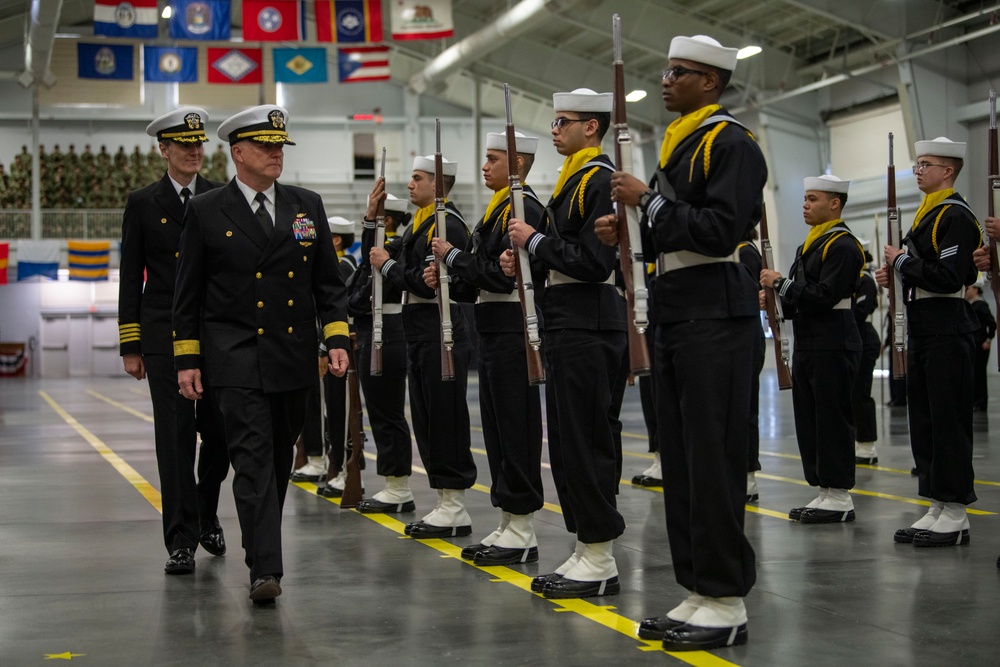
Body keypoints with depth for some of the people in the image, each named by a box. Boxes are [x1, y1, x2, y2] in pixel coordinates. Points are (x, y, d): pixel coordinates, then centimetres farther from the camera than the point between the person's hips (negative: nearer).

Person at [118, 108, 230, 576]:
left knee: (220, 431, 4)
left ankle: (206, 516, 28)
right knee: (174, 435, -5)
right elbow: (131, 278, 5)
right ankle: (182, 539, -1)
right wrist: (129, 346, 0)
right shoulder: (142, 203, 5)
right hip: (164, 334, -1)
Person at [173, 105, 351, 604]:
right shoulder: (205, 212, 0)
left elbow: (328, 282, 10)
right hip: (236, 358, -4)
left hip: (294, 357, 4)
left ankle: (261, 541, 30)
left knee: (279, 459, 12)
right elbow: (187, 295, 2)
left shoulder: (307, 206, 9)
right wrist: (186, 359, -2)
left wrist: (338, 339, -1)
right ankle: (265, 568, -17)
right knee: (253, 456, -13)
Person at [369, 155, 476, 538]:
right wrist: (373, 217, 14)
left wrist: (388, 265, -9)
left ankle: (455, 510, 0)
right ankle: (446, 504, 17)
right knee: (427, 422, 11)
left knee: (446, 421, -5)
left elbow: (426, 283, -22)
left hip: (441, 337, -10)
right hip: (420, 337, 10)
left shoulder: (448, 226, -14)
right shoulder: (419, 224, 16)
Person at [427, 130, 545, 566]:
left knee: (516, 428, -6)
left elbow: (501, 274, -21)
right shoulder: (500, 209, 19)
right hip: (494, 330, 10)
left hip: (513, 331, -10)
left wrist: (452, 256, -11)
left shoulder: (522, 208, -12)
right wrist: (449, 279, 5)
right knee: (498, 428, 11)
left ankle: (522, 533, -2)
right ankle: (509, 525, 17)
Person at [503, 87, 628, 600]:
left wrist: (535, 240, -13)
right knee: (569, 443, 11)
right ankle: (586, 553, 17)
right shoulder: (571, 181, 19)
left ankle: (600, 563, -1)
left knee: (588, 443, -7)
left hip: (589, 331, -10)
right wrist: (527, 257, 6)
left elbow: (595, 261, -21)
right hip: (568, 328, 10)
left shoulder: (601, 179, -12)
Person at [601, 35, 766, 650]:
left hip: (716, 317, -9)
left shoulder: (731, 143, -9)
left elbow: (721, 230, -21)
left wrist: (649, 200, -17)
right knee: (681, 459, 9)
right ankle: (698, 592, 16)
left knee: (714, 459, -7)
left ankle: (727, 602, 0)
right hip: (675, 316, 10)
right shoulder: (679, 145, 19)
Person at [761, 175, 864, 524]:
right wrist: (777, 292, 3)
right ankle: (824, 493, 16)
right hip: (807, 344, 10)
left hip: (833, 344, -10)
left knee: (833, 419, -6)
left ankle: (840, 497, -1)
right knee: (809, 420, 10)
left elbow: (825, 296, -21)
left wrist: (781, 283, -15)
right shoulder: (810, 244, 19)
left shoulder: (843, 245, -11)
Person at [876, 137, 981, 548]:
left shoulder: (956, 216, -12)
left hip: (948, 335, -10)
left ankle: (955, 516, -1)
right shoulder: (927, 215, 18)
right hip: (922, 333, 10)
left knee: (949, 423, -6)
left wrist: (902, 261, -12)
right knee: (924, 422, 10)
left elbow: (948, 277, -22)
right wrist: (897, 274, 6)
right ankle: (937, 509, 16)